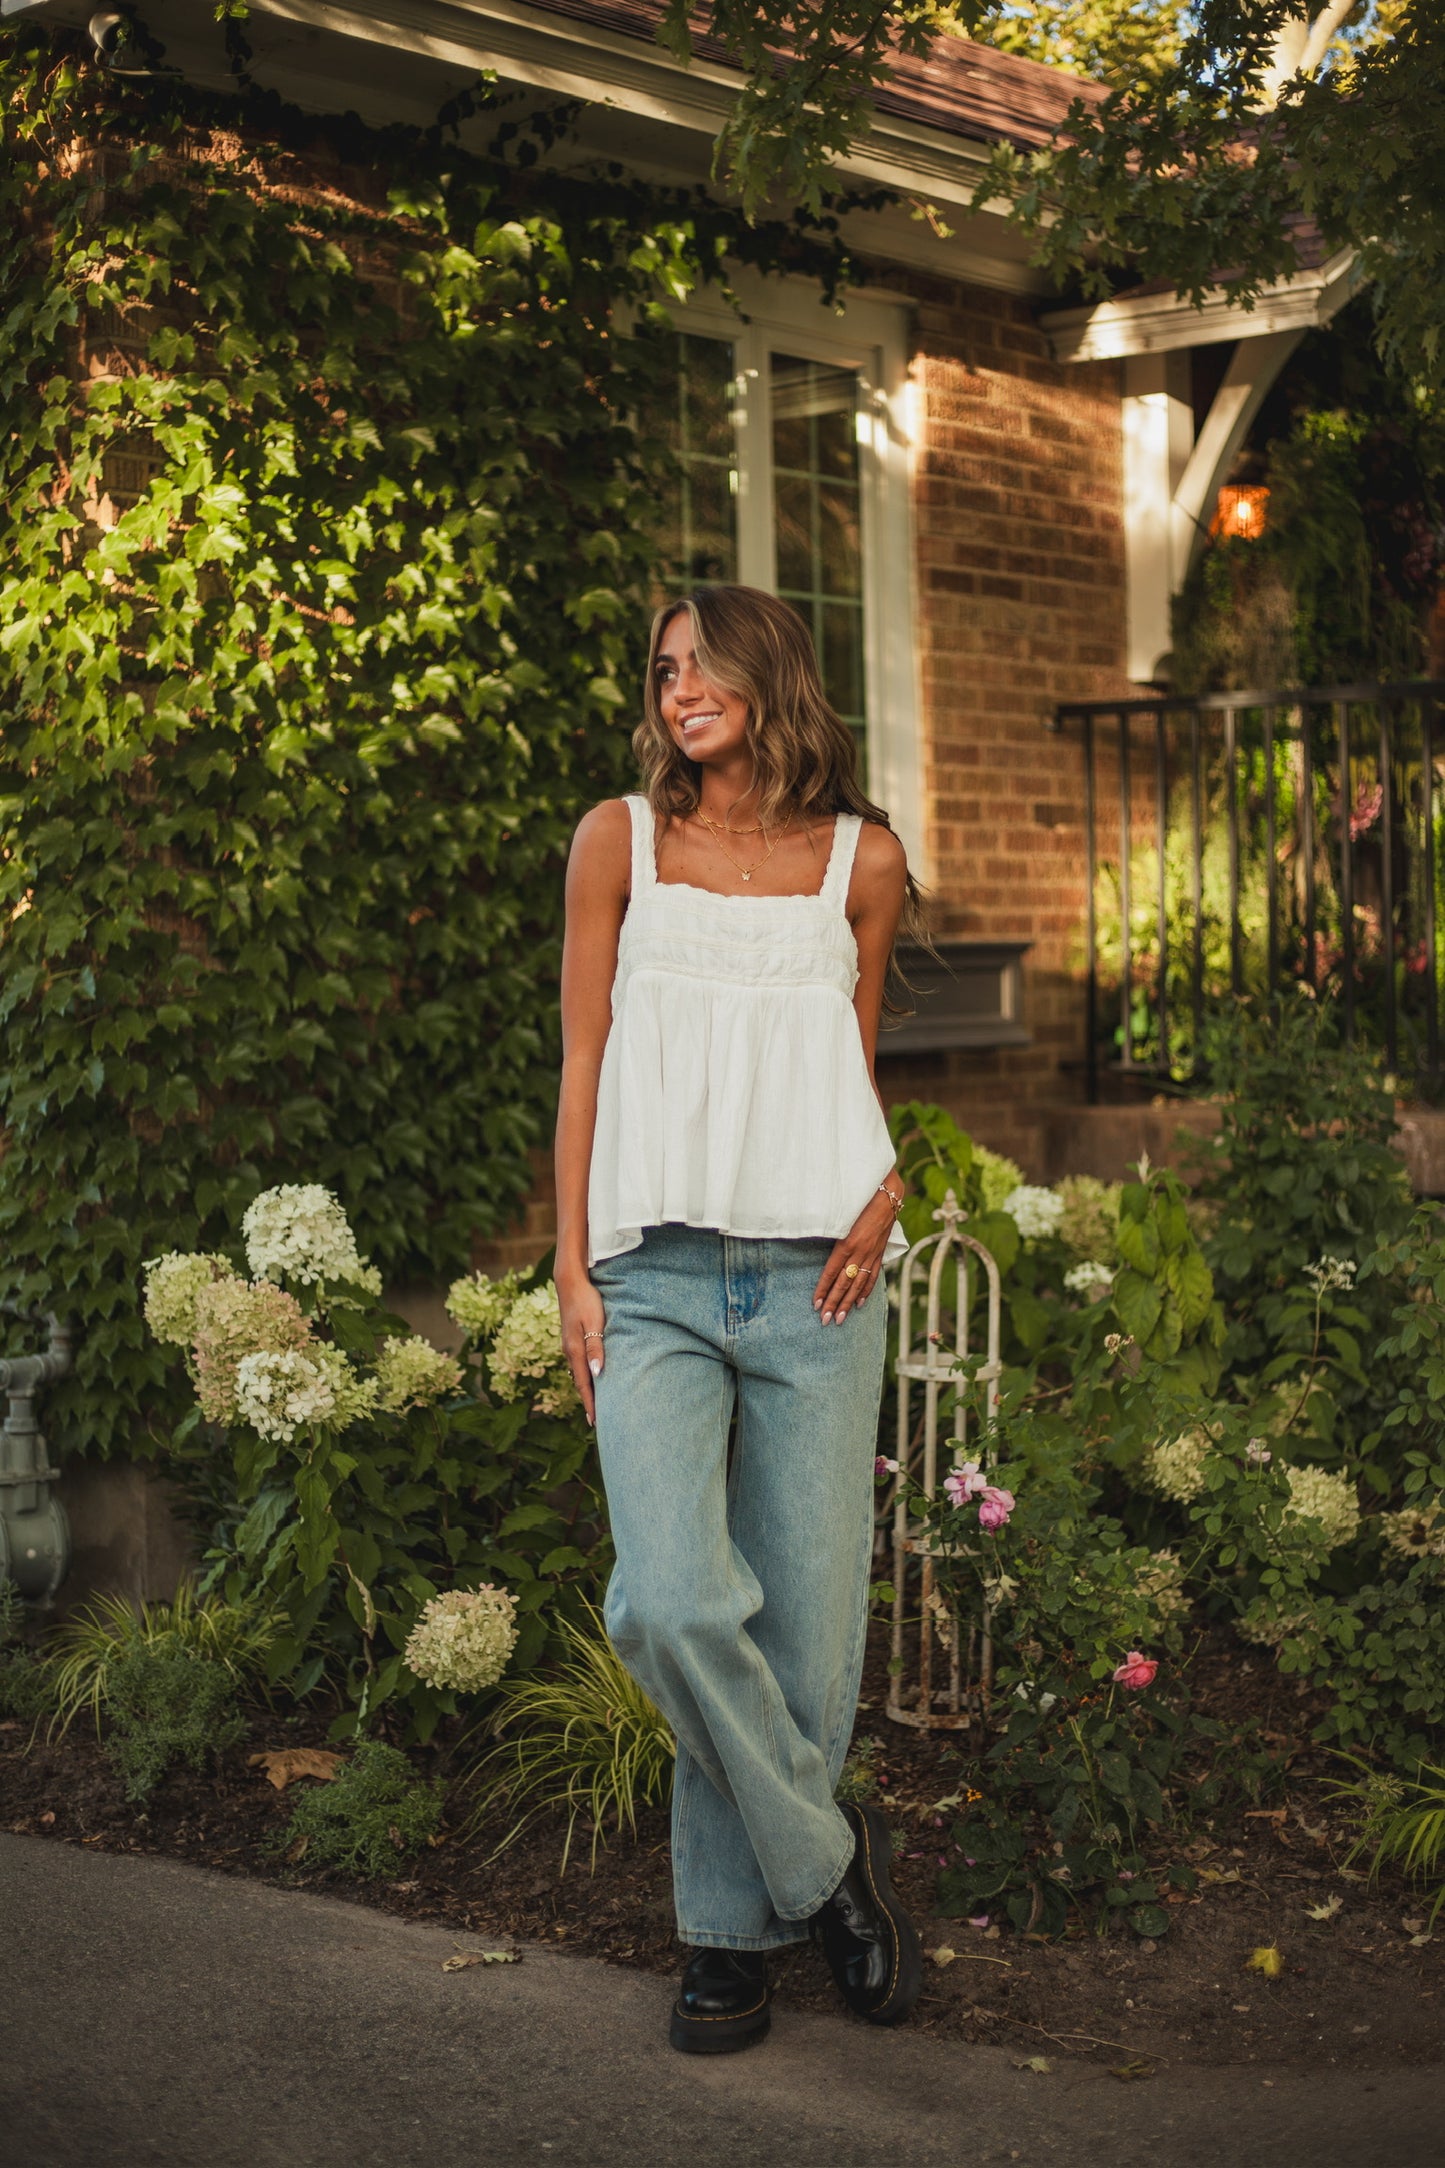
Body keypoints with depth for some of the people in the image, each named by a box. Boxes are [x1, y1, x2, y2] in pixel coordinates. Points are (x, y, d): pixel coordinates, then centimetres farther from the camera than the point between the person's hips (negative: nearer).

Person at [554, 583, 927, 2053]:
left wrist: (883, 1189, -2)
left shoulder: (860, 860, 11)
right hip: (655, 1279, -1)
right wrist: (573, 1270, 2)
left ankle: (734, 1926, 19)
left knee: (804, 1628, 1)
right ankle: (823, 1859, 5)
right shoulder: (620, 840, 9)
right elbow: (585, 1062, 8)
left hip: (813, 1282, 1)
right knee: (670, 1607, -18)